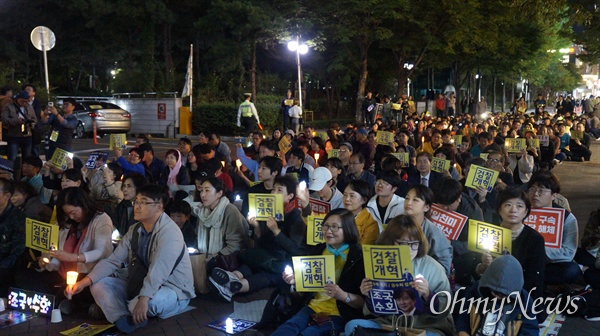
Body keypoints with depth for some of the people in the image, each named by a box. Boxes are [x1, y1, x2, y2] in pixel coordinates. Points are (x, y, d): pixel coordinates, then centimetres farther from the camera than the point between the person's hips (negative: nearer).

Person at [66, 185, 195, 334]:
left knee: (151, 301, -39)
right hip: (138, 287, 8)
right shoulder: (134, 231, 5)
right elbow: (113, 260, 1)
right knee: (98, 284, -2)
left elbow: (159, 270, -34)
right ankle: (125, 320, -21)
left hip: (171, 292, -7)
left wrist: (144, 299, -46)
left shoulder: (169, 232, -22)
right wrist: (84, 282, -11)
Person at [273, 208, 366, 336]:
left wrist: (342, 295, -26)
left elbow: (364, 301, -8)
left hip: (340, 315, -4)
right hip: (313, 308, 5)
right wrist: (296, 280, -2)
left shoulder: (358, 257, -7)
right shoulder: (317, 250, 9)